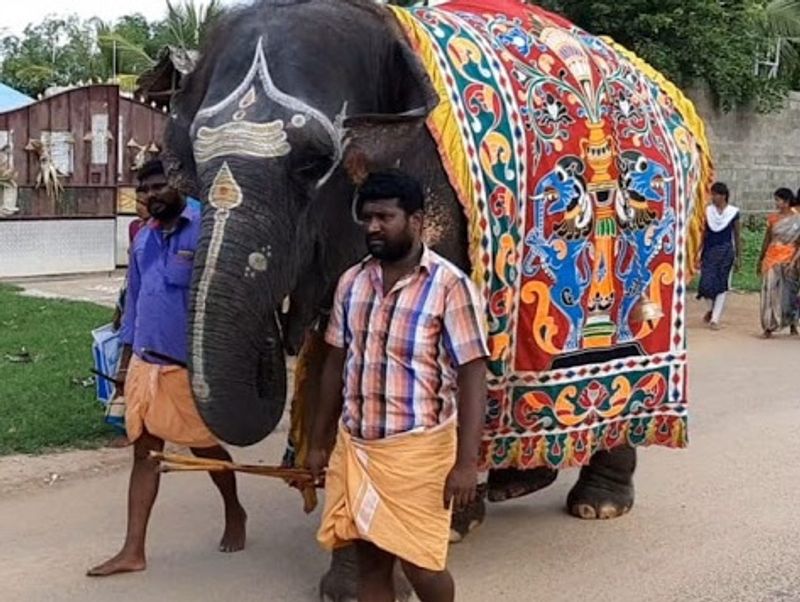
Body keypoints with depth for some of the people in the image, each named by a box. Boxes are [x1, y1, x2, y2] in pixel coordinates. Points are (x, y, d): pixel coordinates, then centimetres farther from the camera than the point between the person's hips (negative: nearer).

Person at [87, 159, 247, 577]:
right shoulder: (143, 238, 9)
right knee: (144, 451, 6)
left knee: (204, 446, 12)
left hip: (189, 365, -5)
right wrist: (125, 361, 15)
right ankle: (133, 551, 10)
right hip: (145, 362, 6)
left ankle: (235, 514, 37)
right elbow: (134, 299, 16)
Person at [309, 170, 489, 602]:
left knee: (418, 563, 2)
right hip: (354, 445, 5)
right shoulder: (351, 282, 5)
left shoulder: (449, 286, -13)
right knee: (370, 561, 11)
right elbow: (336, 363, 12)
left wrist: (466, 462, -19)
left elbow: (472, 375, -14)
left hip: (418, 448, -5)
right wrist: (318, 441, 14)